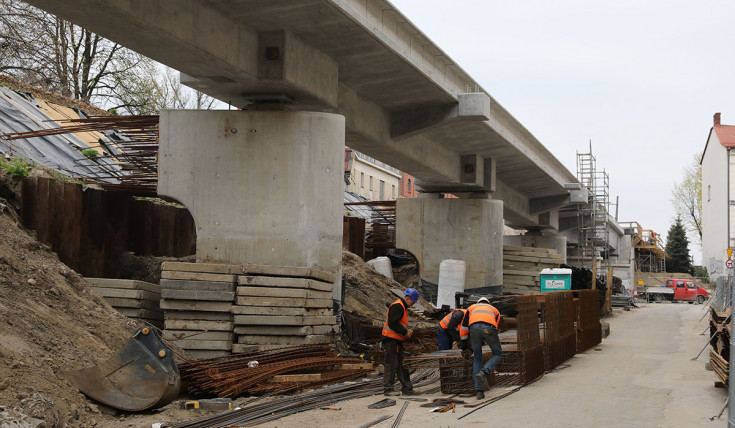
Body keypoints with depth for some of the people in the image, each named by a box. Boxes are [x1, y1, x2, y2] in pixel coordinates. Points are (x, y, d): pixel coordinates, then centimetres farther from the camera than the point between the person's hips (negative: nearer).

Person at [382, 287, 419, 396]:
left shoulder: (403, 308, 19)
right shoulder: (397, 306, -15)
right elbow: (392, 324, -24)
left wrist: (408, 330, 9)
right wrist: (405, 332, -17)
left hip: (397, 341, 11)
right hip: (391, 339, -11)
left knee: (401, 364, 12)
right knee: (391, 364, -9)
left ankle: (407, 388, 16)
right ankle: (387, 389, -6)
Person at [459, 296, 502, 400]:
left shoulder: (471, 308, 39)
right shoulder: (495, 310, 39)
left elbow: (463, 329, 31)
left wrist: (465, 348, 40)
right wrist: (472, 349, 40)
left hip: (474, 328, 1)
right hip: (488, 328, -1)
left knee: (477, 359, 16)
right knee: (498, 354, 19)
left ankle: (479, 391, 10)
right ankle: (483, 373, -8)